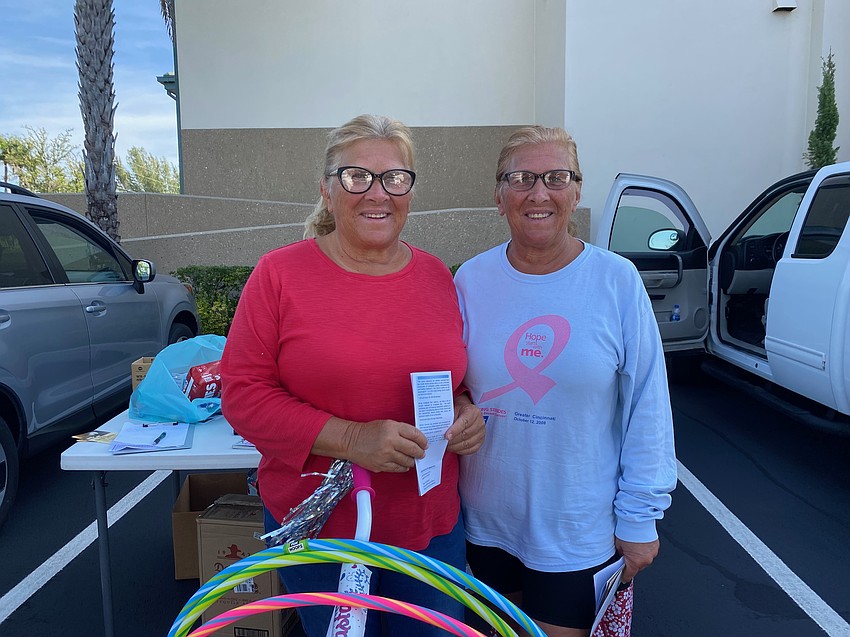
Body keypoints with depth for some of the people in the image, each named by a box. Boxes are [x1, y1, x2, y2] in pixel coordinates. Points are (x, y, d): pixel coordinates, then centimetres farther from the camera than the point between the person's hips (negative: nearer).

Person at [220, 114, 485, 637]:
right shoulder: (281, 273, -9)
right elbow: (243, 395, -12)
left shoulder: (437, 275, 2)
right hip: (319, 527, -2)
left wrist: (465, 412, -8)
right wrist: (349, 438, -23)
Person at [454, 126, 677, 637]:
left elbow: (647, 408, -8)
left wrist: (641, 516, -6)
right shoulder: (471, 280, -5)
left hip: (580, 529, -2)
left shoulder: (618, 280, -12)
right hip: (487, 519, 3)